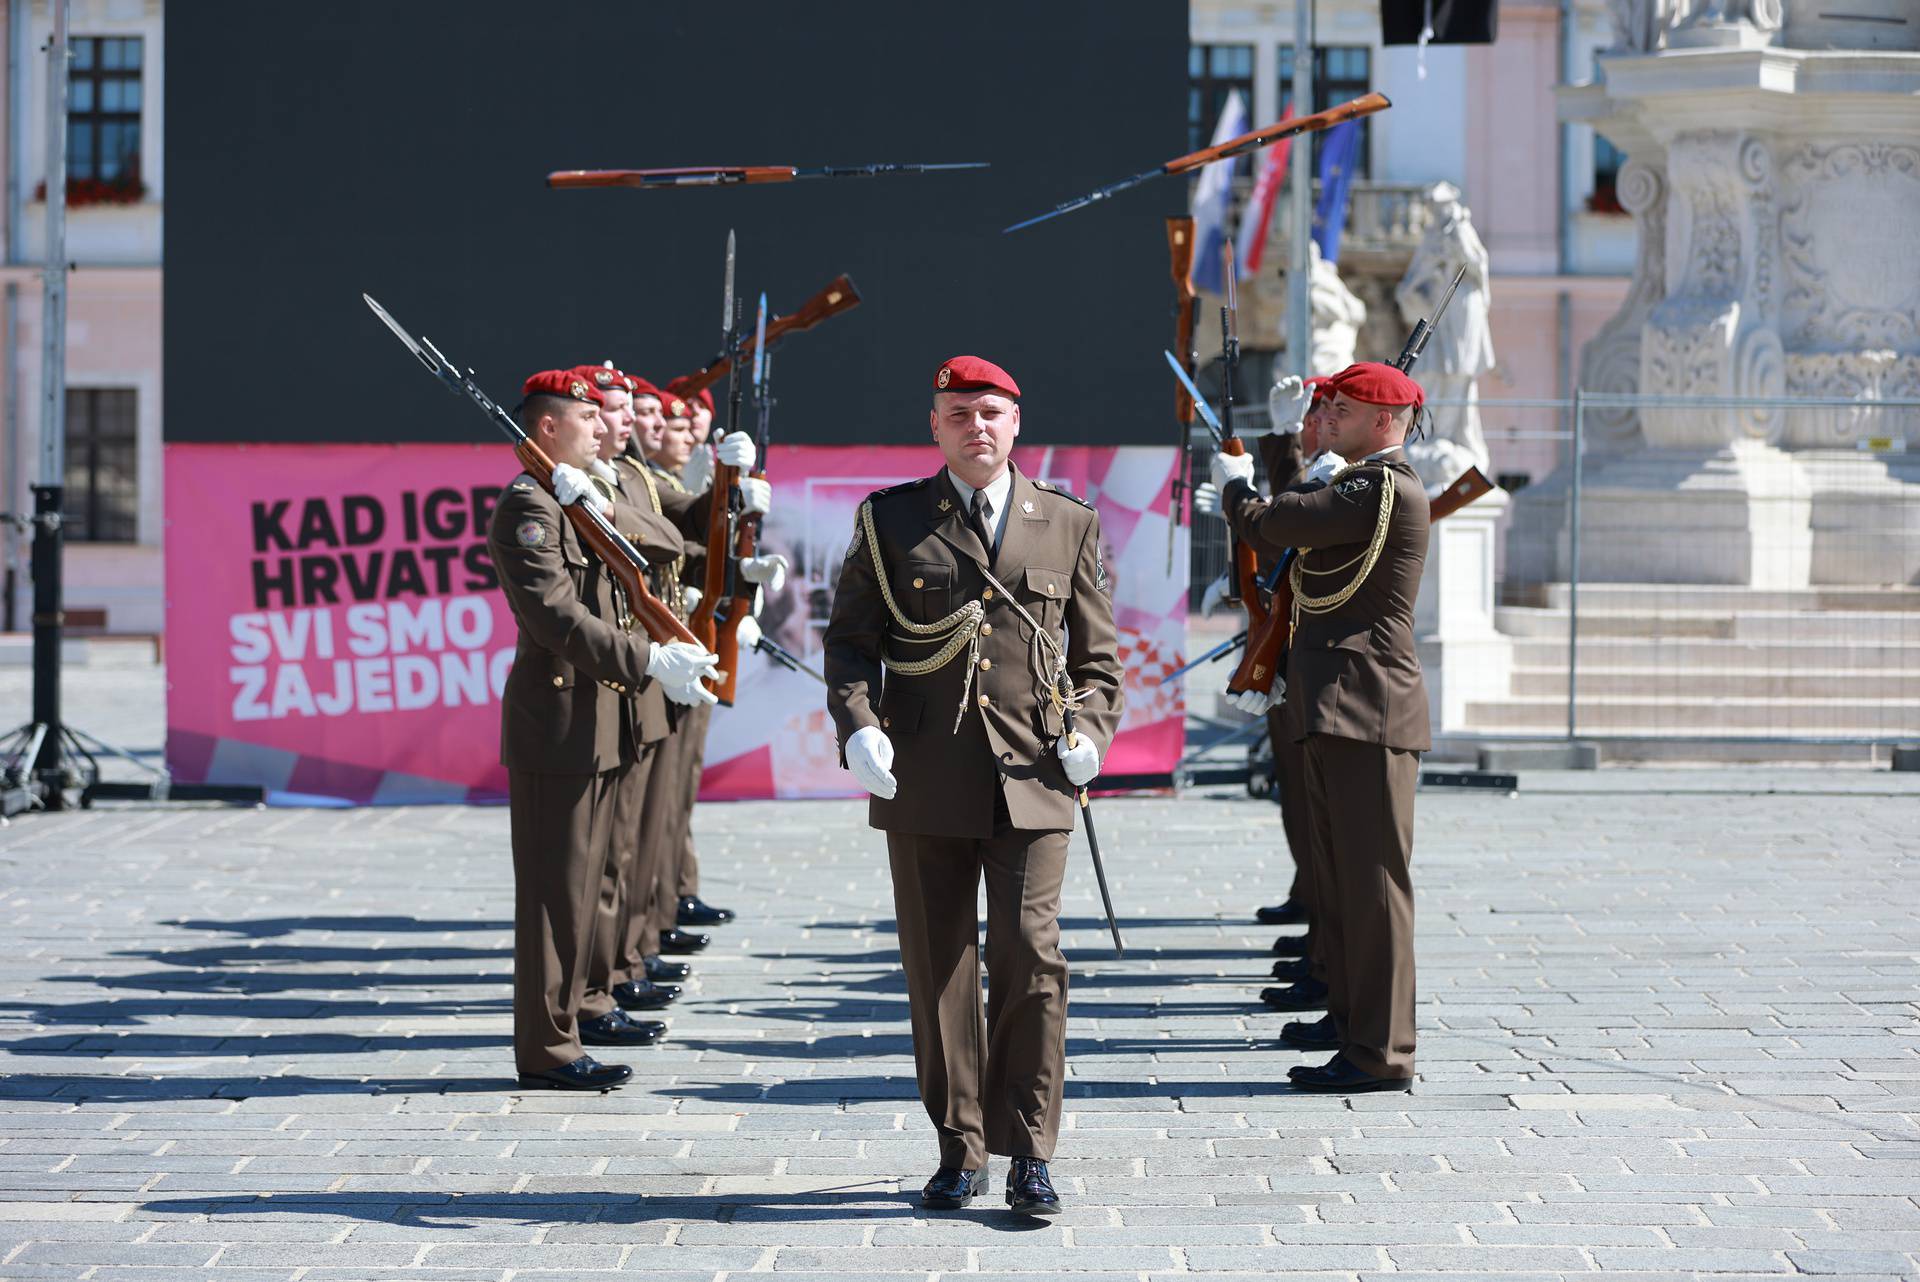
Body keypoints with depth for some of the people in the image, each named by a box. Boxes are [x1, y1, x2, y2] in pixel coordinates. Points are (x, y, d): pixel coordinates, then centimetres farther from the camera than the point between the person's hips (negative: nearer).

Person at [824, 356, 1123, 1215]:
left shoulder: (1069, 525, 10)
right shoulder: (889, 522, 8)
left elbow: (1096, 654, 14)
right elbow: (850, 637, 7)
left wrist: (1090, 728, -3)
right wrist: (858, 726, -9)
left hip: (1030, 778, 0)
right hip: (925, 781, 1)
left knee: (1030, 953, -10)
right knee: (938, 968, 5)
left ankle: (1029, 1153, -2)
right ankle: (959, 1151, 15)